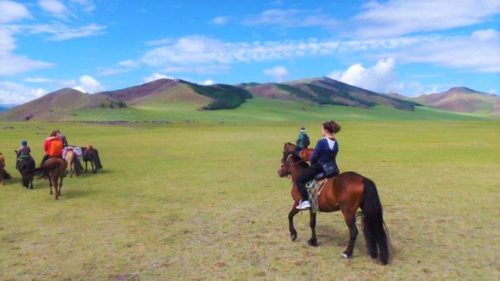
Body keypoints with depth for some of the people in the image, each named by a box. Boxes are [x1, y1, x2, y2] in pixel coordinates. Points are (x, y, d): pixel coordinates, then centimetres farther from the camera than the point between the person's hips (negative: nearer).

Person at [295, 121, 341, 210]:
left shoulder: (321, 142, -17)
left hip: (320, 168, -7)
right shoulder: (336, 143, 5)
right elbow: (332, 156, 12)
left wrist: (313, 165, 7)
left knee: (299, 181, 2)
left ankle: (305, 201, -11)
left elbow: (314, 157, -14)